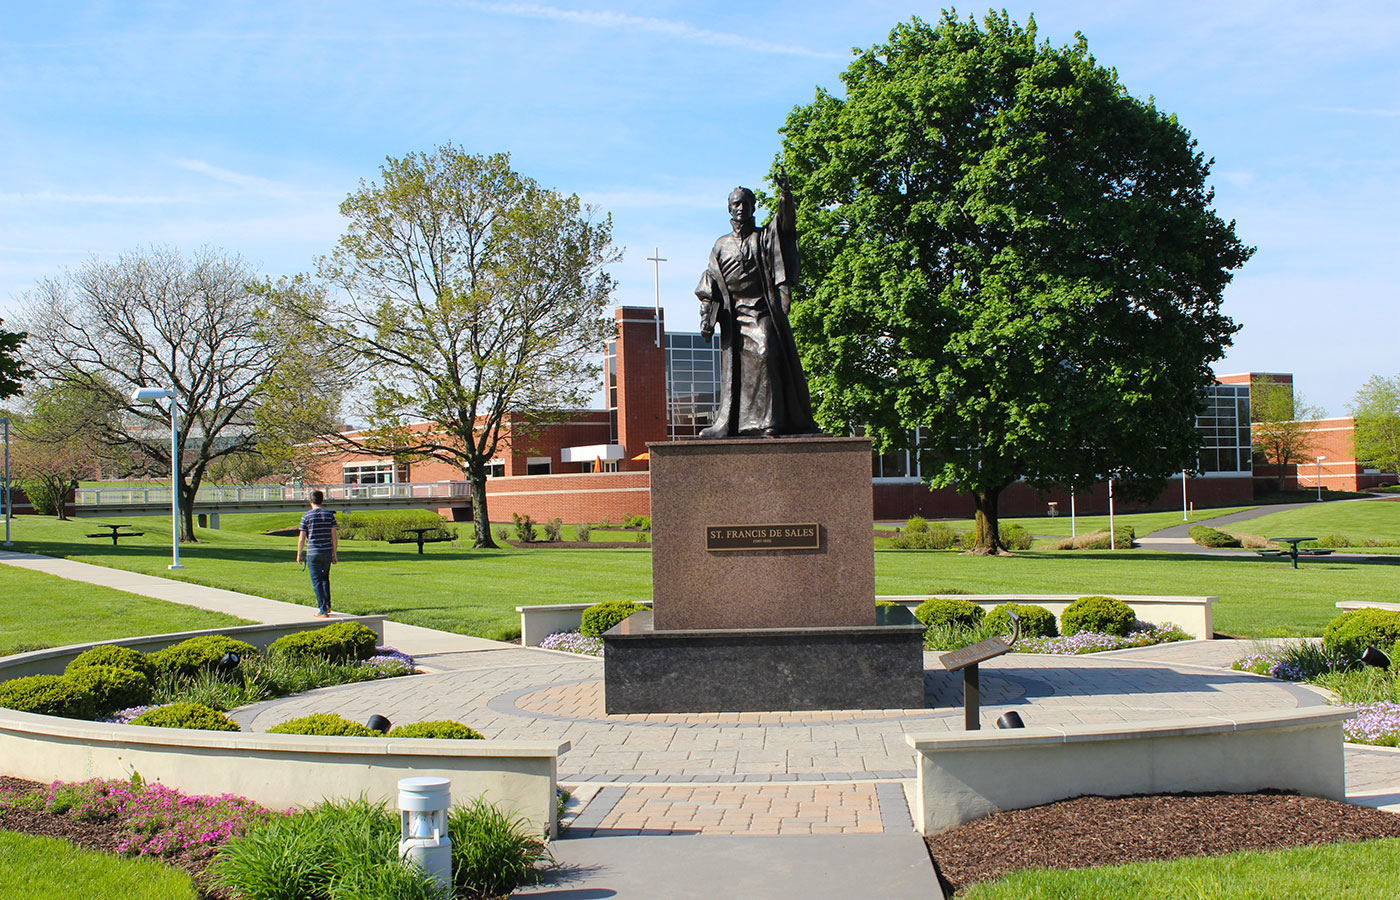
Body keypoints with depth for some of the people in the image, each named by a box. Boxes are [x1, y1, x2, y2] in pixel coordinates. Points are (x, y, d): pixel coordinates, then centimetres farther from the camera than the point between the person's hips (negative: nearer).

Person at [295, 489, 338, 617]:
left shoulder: (306, 516, -5)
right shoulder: (329, 514, 3)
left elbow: (301, 537, -3)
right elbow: (334, 536, 3)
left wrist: (299, 554, 8)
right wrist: (334, 554, 9)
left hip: (313, 553, -3)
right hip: (327, 552, 3)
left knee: (317, 582, 0)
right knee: (325, 578, 22)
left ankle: (323, 610, -4)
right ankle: (327, 605, 19)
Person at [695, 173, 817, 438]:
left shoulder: (765, 237, 10)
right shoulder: (722, 246, 17)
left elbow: (785, 223, -12)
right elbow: (710, 286, 16)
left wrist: (785, 197, -30)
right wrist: (706, 317, 6)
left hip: (762, 311, -3)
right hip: (734, 315, 3)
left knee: (765, 355, -19)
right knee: (733, 366, 2)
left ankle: (770, 421, -20)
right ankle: (728, 424, 5)